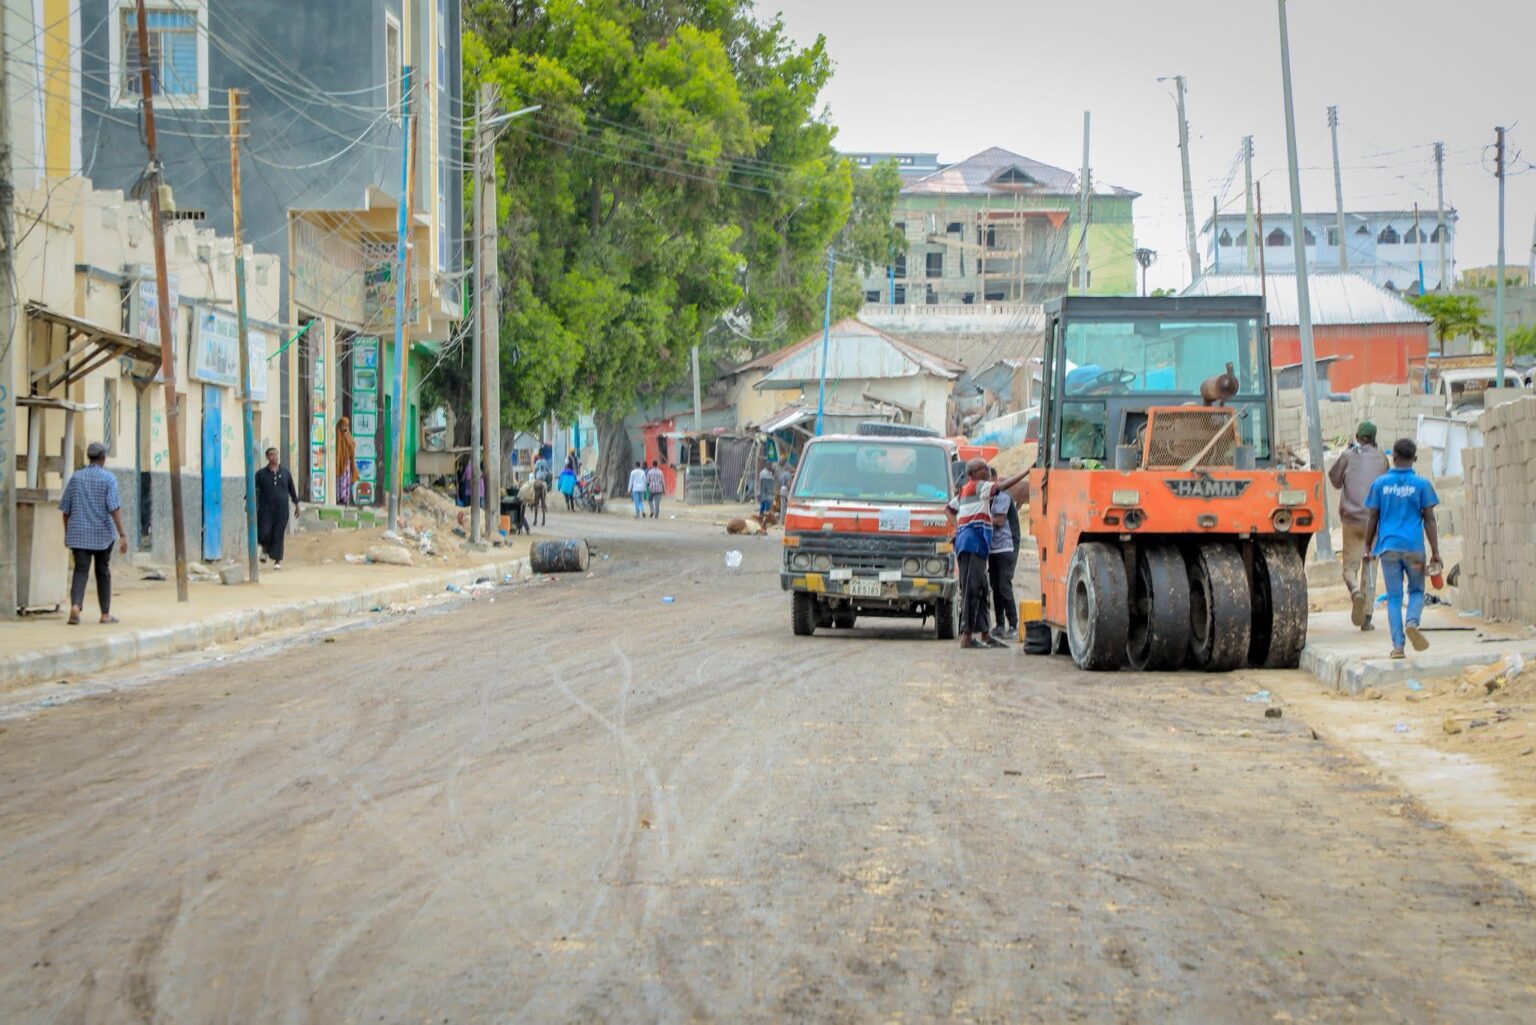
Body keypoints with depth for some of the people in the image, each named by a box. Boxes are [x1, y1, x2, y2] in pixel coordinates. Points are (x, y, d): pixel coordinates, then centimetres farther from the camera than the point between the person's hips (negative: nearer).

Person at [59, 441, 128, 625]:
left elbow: (66, 508, 7)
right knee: (103, 572, 13)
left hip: (79, 534, 2)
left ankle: (75, 606, -27)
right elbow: (114, 508, -15)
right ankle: (105, 613, 20)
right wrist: (122, 534, -16)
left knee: (80, 571, -2)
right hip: (102, 534, -2)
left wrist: (67, 532, 19)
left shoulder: (75, 477, 4)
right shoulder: (108, 479, -6)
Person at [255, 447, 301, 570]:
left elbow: (292, 489, 16)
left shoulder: (285, 472, 7)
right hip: (266, 509, -1)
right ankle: (265, 549, 21)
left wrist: (297, 504, 19)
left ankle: (277, 560, 8)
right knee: (264, 532, -12)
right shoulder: (261, 474, 1)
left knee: (278, 534, -1)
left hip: (281, 509, 1)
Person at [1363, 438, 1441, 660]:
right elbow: (1429, 520, -2)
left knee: (1394, 597, 5)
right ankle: (1412, 622, -14)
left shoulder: (1380, 484, 3)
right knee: (1416, 590, 15)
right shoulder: (1421, 485, 0)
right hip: (1413, 547, -1)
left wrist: (1368, 546, 14)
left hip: (1388, 547, 1)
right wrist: (1435, 552, 0)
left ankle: (1398, 646, -2)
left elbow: (1372, 518, 4)